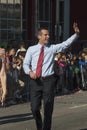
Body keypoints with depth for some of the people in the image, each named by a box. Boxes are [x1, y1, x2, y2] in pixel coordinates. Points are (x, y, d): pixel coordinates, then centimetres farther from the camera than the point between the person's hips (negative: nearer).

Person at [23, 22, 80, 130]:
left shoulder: (52, 48, 6)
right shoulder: (31, 49, 6)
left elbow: (66, 43, -3)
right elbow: (25, 64, 7)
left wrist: (76, 34, -15)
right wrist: (30, 72, -13)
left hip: (48, 80, 0)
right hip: (35, 81, 0)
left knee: (48, 109, 1)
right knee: (35, 108, 1)